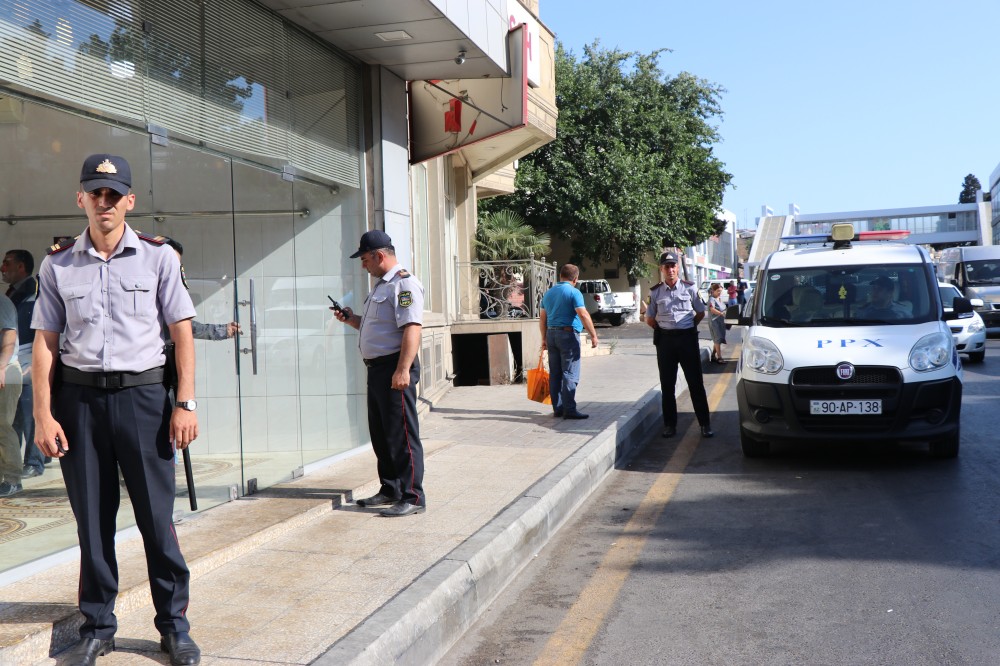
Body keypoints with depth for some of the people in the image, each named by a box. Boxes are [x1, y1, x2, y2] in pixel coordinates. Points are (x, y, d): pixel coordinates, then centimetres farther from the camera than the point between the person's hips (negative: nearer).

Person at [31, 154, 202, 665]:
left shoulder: (158, 256, 3)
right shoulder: (57, 265, 7)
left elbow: (182, 332, 2)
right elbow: (45, 342, 6)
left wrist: (185, 403, -4)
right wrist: (43, 415, -1)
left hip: (141, 394, -2)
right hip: (78, 397, 2)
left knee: (157, 515, 0)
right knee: (91, 518, 8)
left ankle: (174, 623, 13)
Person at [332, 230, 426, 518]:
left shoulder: (404, 284, -13)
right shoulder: (381, 286, 19)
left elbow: (412, 328, -23)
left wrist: (402, 370, -29)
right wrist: (351, 319, 12)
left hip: (394, 368, -11)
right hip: (377, 367, 11)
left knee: (402, 435, -6)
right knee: (380, 434, 16)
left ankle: (413, 498, -1)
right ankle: (390, 490, 28)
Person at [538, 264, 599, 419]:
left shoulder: (548, 293, 14)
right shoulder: (574, 292, -8)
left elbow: (542, 318, 16)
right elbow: (583, 315, -16)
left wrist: (544, 339, 21)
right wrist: (593, 335, -12)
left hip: (551, 334, 7)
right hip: (568, 334, -7)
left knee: (555, 374, 9)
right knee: (570, 374, -6)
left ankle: (557, 408, 12)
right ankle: (569, 409, -9)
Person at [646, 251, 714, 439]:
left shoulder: (689, 288, 0)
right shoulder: (655, 292, 3)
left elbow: (700, 313, 10)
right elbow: (649, 319, 12)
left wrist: (688, 327, 6)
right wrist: (663, 329, 5)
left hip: (687, 337, -1)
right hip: (665, 339, 1)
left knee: (696, 382, 1)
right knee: (667, 384, 7)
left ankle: (705, 423, 7)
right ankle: (669, 424, 16)